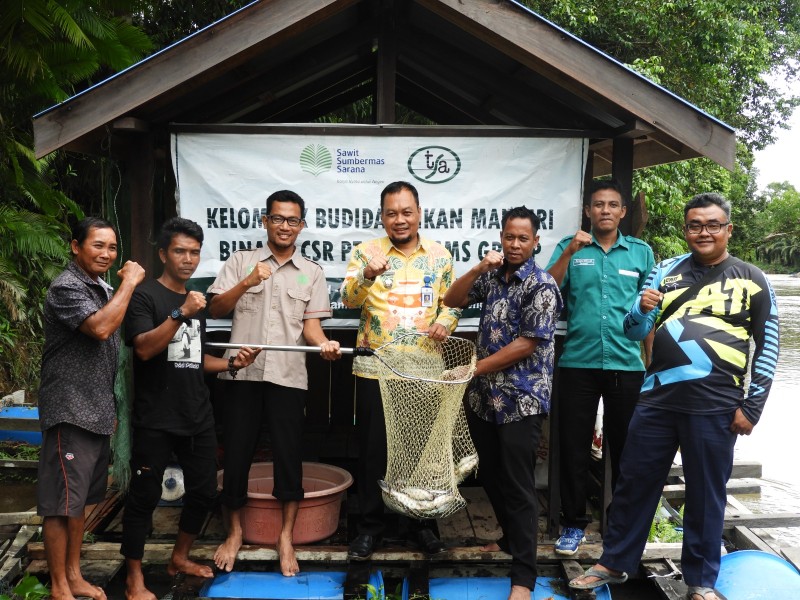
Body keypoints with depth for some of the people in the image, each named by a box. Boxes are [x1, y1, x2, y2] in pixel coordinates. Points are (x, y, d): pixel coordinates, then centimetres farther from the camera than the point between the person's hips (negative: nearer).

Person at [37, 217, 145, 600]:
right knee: (61, 502, 0)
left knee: (79, 499, 16)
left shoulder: (104, 289, 15)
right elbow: (101, 328, -29)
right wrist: (129, 283, -18)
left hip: (97, 413, 9)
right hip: (70, 412, -9)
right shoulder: (66, 287, -12)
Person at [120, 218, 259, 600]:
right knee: (145, 496, 0)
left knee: (204, 490, 12)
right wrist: (181, 314, -29)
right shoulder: (145, 295, -6)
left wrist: (231, 364, 6)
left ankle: (180, 558, 32)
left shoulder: (196, 302, 15)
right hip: (155, 420, -7)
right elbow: (144, 348, -20)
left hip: (198, 417, 7)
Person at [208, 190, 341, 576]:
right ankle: (235, 532, 25)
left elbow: (310, 324, 3)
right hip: (242, 373, 0)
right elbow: (216, 309, 2)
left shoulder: (312, 272, 9)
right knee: (236, 454, 7)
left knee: (289, 456, 3)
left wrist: (323, 343, -19)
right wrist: (247, 282, -12)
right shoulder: (241, 261, 8)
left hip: (288, 376, 0)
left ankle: (286, 537, 18)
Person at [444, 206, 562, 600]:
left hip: (520, 400, -7)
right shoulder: (492, 276, 10)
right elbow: (452, 301, 5)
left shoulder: (541, 286, -11)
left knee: (517, 486, -3)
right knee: (490, 477, 17)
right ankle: (511, 539, 39)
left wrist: (474, 369, -13)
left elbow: (527, 344, -16)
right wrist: (480, 268, -10)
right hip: (483, 397, 7)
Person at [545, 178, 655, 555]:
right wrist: (570, 252, -17)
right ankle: (574, 523, 19)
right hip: (577, 363, 0)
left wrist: (653, 365, 8)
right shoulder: (570, 247, 4)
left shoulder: (641, 252, 7)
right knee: (573, 446, 6)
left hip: (626, 365, 1)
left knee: (625, 447, 10)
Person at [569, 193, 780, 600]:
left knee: (705, 495, 8)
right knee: (633, 484, 11)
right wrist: (641, 309, -16)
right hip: (657, 398, 3)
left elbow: (767, 348, 3)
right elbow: (634, 332, 7)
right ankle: (614, 564, 26)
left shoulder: (751, 280, 2)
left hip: (715, 406, -3)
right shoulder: (666, 271, 8)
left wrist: (751, 406, -3)